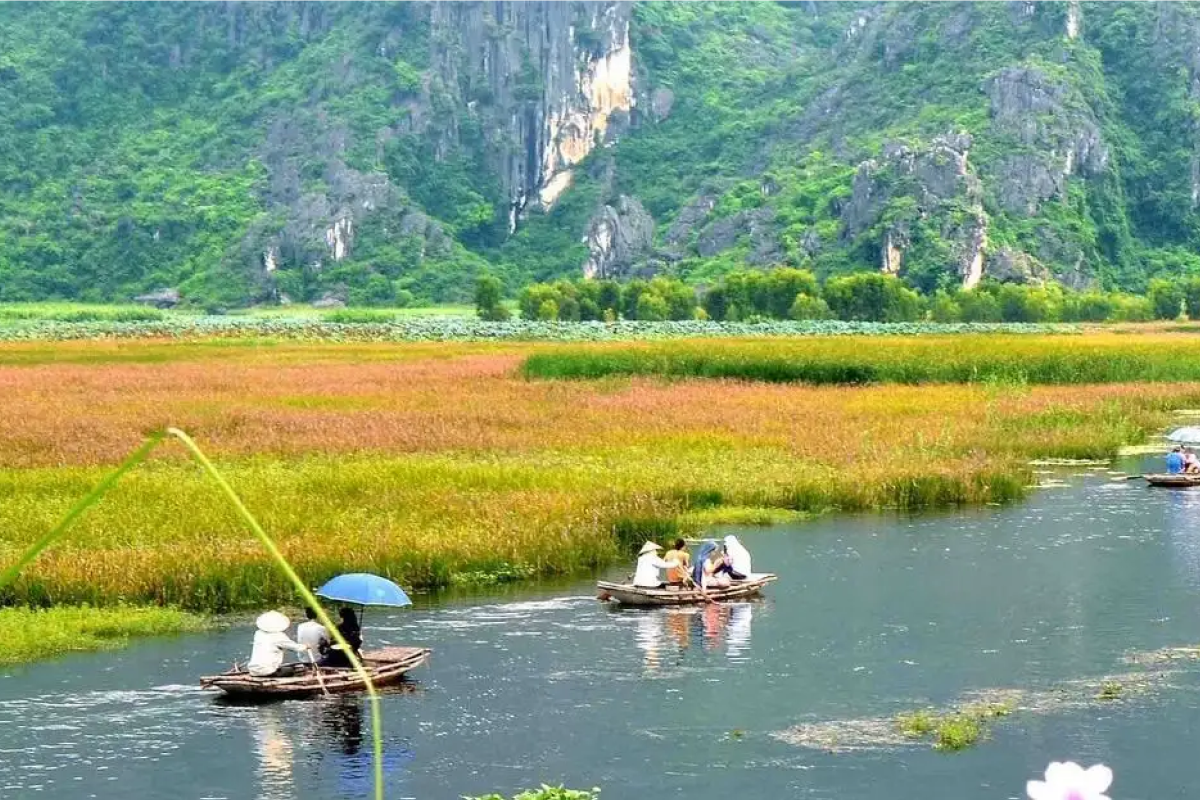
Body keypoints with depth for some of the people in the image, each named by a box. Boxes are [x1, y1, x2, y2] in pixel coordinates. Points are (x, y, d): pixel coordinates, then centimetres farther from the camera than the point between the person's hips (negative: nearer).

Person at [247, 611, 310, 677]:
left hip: (253, 672, 5)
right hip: (268, 672, -5)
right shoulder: (279, 636, -4)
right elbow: (296, 647, 7)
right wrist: (305, 647, 28)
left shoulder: (258, 634, 11)